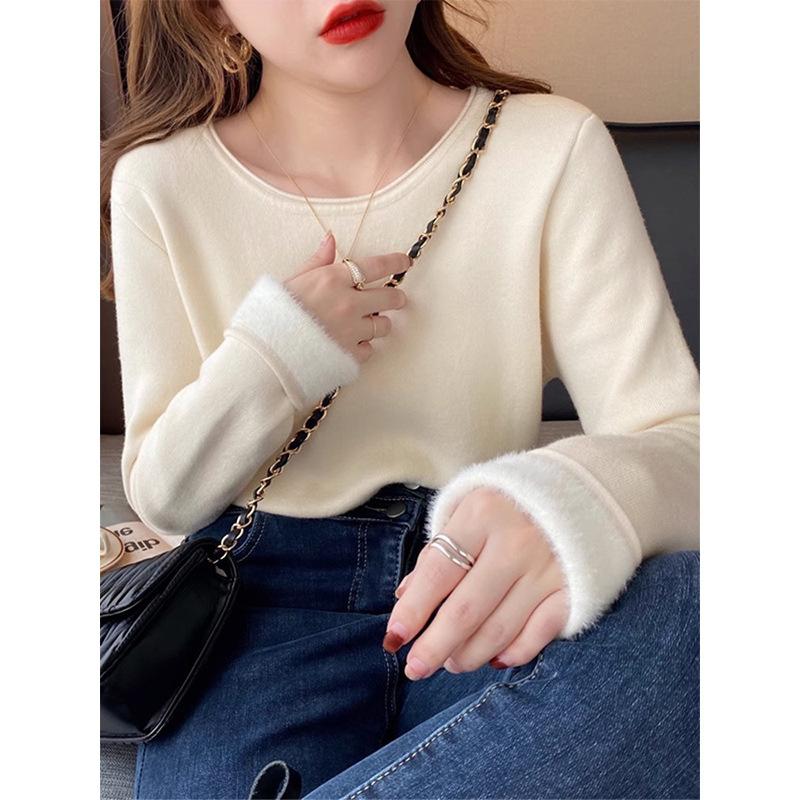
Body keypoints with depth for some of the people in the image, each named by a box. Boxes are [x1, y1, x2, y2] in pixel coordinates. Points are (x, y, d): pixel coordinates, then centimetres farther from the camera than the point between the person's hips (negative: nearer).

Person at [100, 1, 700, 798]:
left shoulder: (554, 148, -5)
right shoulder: (162, 181, -1)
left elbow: (676, 437, -11)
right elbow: (163, 498, 4)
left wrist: (580, 494, -35)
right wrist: (266, 357, -16)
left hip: (483, 605, 3)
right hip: (269, 591, -2)